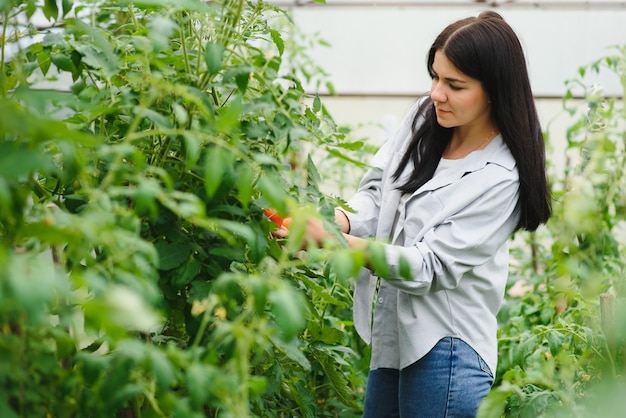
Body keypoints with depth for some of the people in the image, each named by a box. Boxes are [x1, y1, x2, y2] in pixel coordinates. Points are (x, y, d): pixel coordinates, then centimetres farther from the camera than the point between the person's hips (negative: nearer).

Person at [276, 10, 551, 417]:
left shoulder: (501, 179, -19)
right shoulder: (425, 117, 0)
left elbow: (430, 266, -21)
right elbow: (377, 192, 6)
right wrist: (340, 219, -18)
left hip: (444, 348, -7)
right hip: (392, 332, 7)